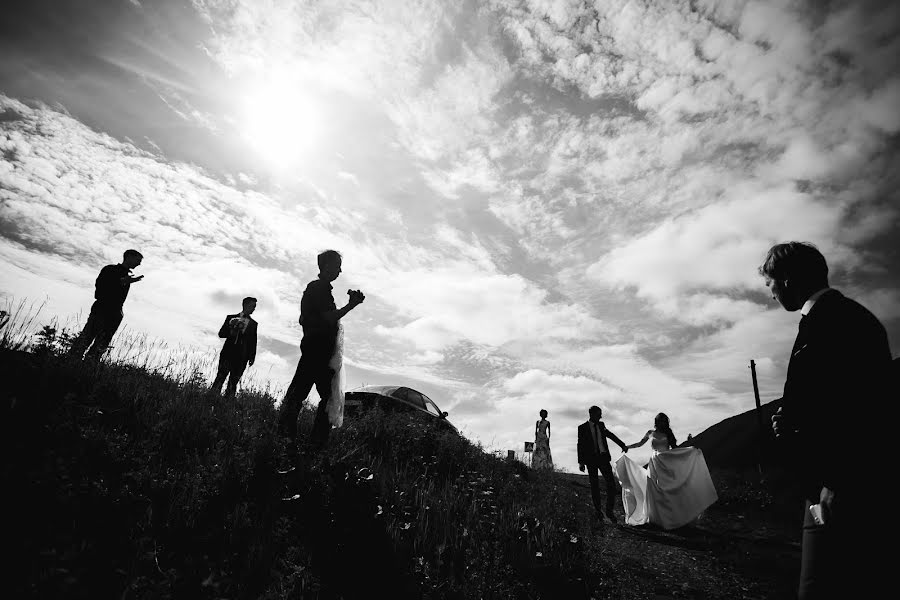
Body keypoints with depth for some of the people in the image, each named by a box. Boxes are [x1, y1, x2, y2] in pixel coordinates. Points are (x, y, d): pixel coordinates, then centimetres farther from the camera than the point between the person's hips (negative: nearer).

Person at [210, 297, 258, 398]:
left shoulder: (253, 324, 14)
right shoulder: (231, 318, 11)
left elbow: (253, 342, 12)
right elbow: (221, 333, 6)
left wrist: (252, 357, 5)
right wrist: (232, 332, -12)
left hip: (242, 357, 1)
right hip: (228, 352, -1)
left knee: (234, 381, -1)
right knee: (220, 376, -8)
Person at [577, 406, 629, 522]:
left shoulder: (601, 425, 9)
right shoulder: (582, 428, -3)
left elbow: (611, 435, 22)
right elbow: (580, 445, -3)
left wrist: (622, 445, 21)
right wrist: (581, 462, -7)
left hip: (603, 458, 3)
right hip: (591, 460, -3)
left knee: (611, 484, -4)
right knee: (594, 486, 6)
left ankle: (609, 511, 10)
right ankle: (598, 510, 21)